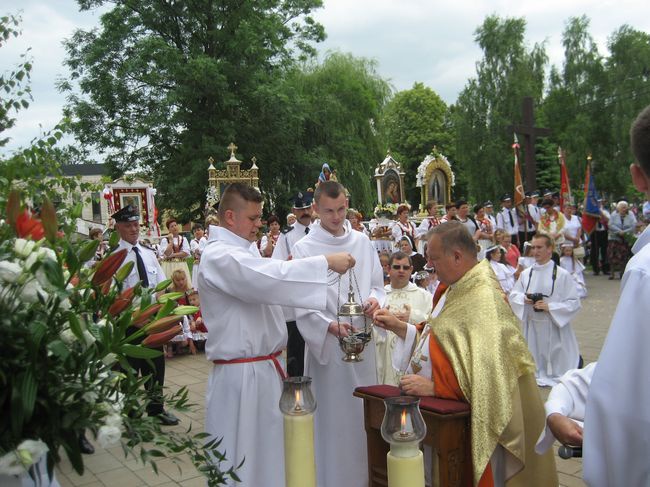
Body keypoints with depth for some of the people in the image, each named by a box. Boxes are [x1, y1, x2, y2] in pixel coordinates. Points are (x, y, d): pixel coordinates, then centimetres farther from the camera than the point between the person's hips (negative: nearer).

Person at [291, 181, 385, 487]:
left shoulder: (363, 243, 6)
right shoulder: (304, 249, -7)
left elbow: (377, 285, 13)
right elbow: (303, 306, -10)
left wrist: (375, 299, -10)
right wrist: (330, 326, -26)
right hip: (326, 345, -4)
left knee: (365, 413, 14)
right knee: (333, 417, 4)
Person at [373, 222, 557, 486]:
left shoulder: (484, 301, -25)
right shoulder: (458, 290, 5)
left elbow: (488, 375, -31)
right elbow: (440, 338, 15)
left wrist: (434, 387, -27)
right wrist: (399, 327, 4)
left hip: (470, 420, -8)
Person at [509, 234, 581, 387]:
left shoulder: (562, 275, -11)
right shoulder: (525, 274, 1)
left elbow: (574, 303, -10)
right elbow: (513, 295, 10)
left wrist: (550, 307, -20)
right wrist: (523, 299, -12)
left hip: (555, 326, -4)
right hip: (532, 324, 4)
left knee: (557, 360, 7)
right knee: (536, 358, 17)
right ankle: (538, 375, 39)